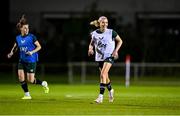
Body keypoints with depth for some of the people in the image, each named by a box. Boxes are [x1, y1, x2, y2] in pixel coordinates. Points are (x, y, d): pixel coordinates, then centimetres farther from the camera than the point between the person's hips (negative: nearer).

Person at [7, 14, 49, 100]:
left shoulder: (31, 37, -10)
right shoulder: (18, 38, 4)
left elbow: (39, 46, -5)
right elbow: (15, 47, 21)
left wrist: (32, 52, -20)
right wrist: (11, 53, 4)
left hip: (31, 61, -5)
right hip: (22, 60, 5)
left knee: (30, 80, -5)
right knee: (21, 77, -9)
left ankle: (44, 84, 24)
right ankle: (27, 95, 4)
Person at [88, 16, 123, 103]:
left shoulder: (111, 32, -7)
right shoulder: (94, 33, 1)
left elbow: (120, 41, 4)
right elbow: (91, 44, 15)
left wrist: (116, 51, -8)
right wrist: (90, 49, -7)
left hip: (109, 56, -4)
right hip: (99, 57, 4)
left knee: (103, 75, -19)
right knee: (105, 76, 15)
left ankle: (101, 96, -19)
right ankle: (110, 90, 43)